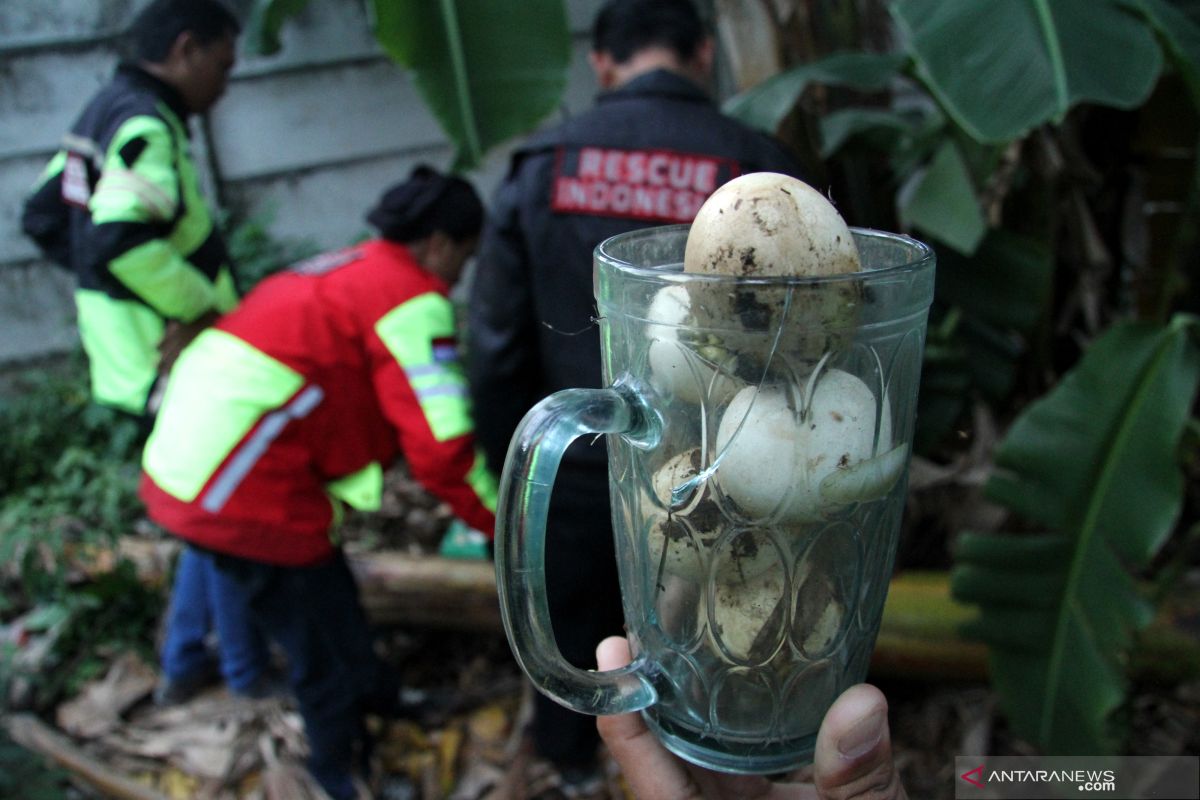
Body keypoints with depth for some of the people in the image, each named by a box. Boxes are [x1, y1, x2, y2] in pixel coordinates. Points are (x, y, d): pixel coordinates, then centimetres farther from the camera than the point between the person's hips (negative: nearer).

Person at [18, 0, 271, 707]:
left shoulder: (104, 112, 14)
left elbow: (44, 217, 20)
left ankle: (185, 665, 32)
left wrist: (107, 283, 17)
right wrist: (205, 305, -20)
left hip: (135, 360, 10)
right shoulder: (146, 125, -18)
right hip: (179, 370, -10)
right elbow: (122, 238, -32)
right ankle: (250, 673, 22)